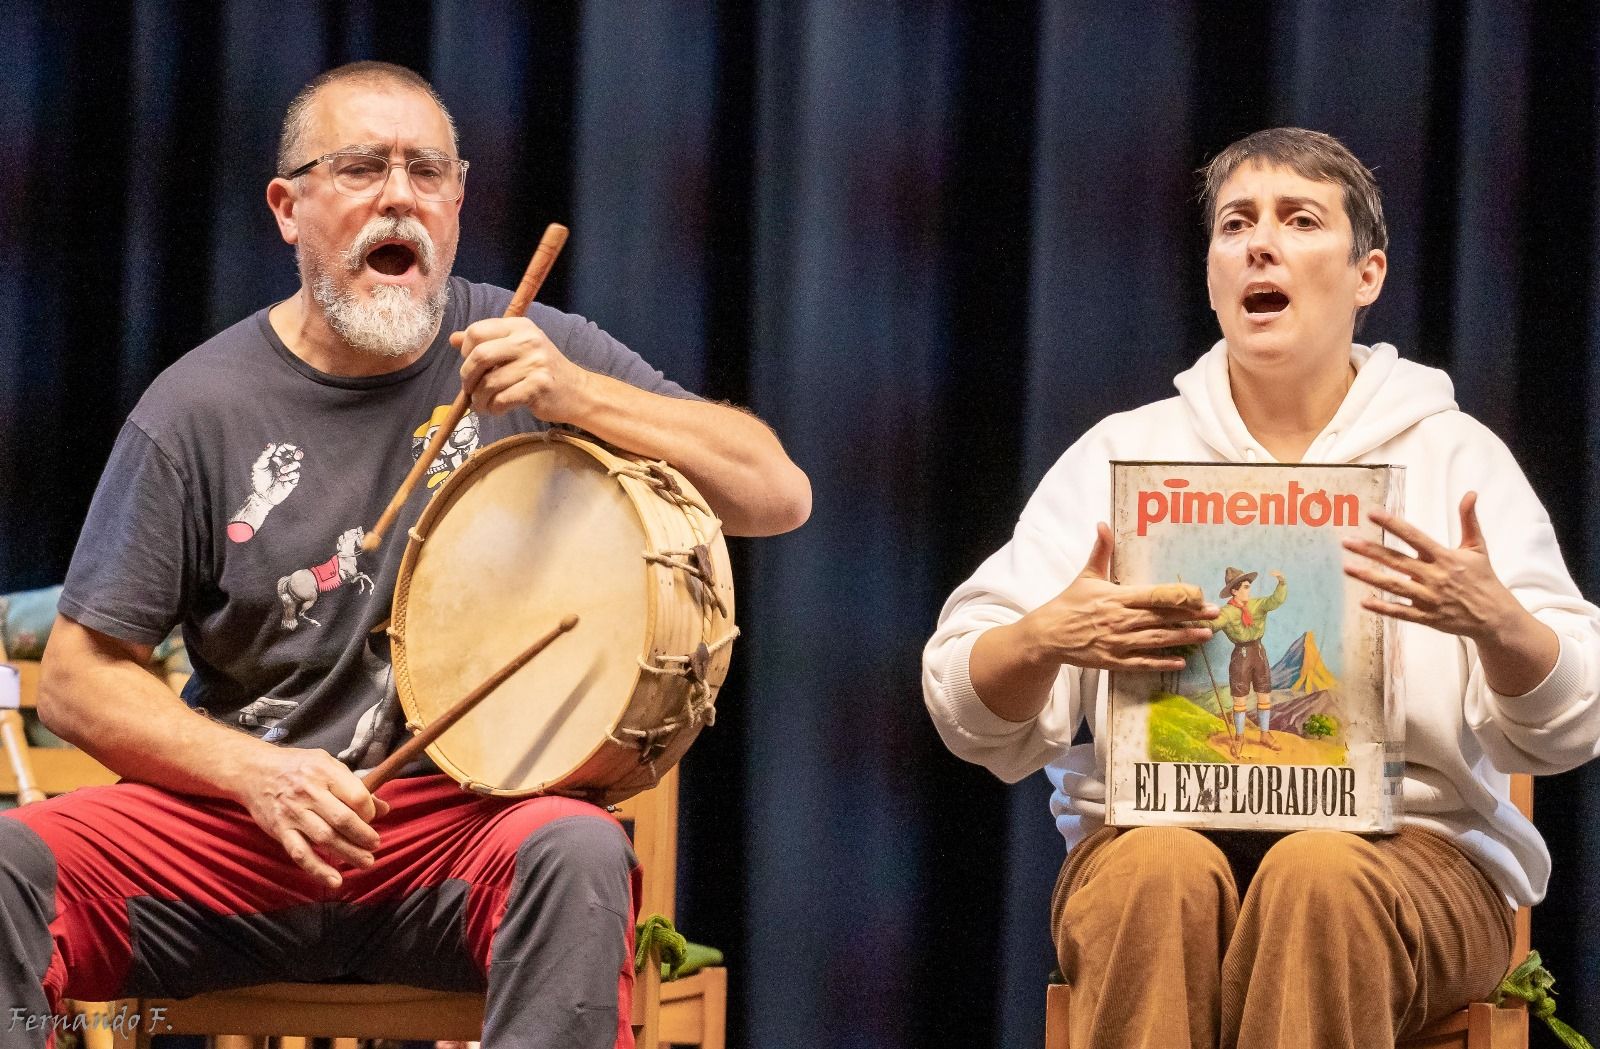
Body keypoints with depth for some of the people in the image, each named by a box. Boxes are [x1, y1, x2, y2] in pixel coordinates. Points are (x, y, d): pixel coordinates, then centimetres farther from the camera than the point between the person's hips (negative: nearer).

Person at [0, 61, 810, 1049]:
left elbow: (780, 496, -2)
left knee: (576, 855, -35)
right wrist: (257, 773, -14)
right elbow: (79, 678, 4)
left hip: (474, 813, -1)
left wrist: (576, 394, -17)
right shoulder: (200, 408, 2)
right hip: (242, 819, 1)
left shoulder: (526, 349, 4)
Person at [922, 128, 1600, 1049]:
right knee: (1162, 870, -35)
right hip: (1151, 828, 1)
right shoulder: (1120, 453, 16)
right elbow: (968, 712, 7)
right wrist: (1051, 638, -16)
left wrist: (1494, 620, -20)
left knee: (1323, 877, -36)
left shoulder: (1455, 455, 12)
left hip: (1414, 847, -1)